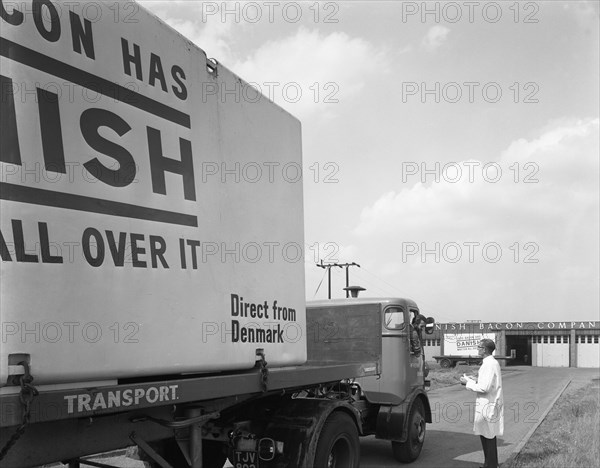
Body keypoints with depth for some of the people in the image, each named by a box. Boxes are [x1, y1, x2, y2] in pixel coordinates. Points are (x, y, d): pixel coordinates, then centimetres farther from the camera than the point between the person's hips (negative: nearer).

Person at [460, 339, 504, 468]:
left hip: (488, 405, -10)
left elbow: (484, 388, -23)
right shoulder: (492, 363, 12)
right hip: (487, 404, 10)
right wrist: (472, 381, 8)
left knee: (488, 437, 0)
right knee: (486, 435, 17)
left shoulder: (489, 365, -19)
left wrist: (468, 383, -12)